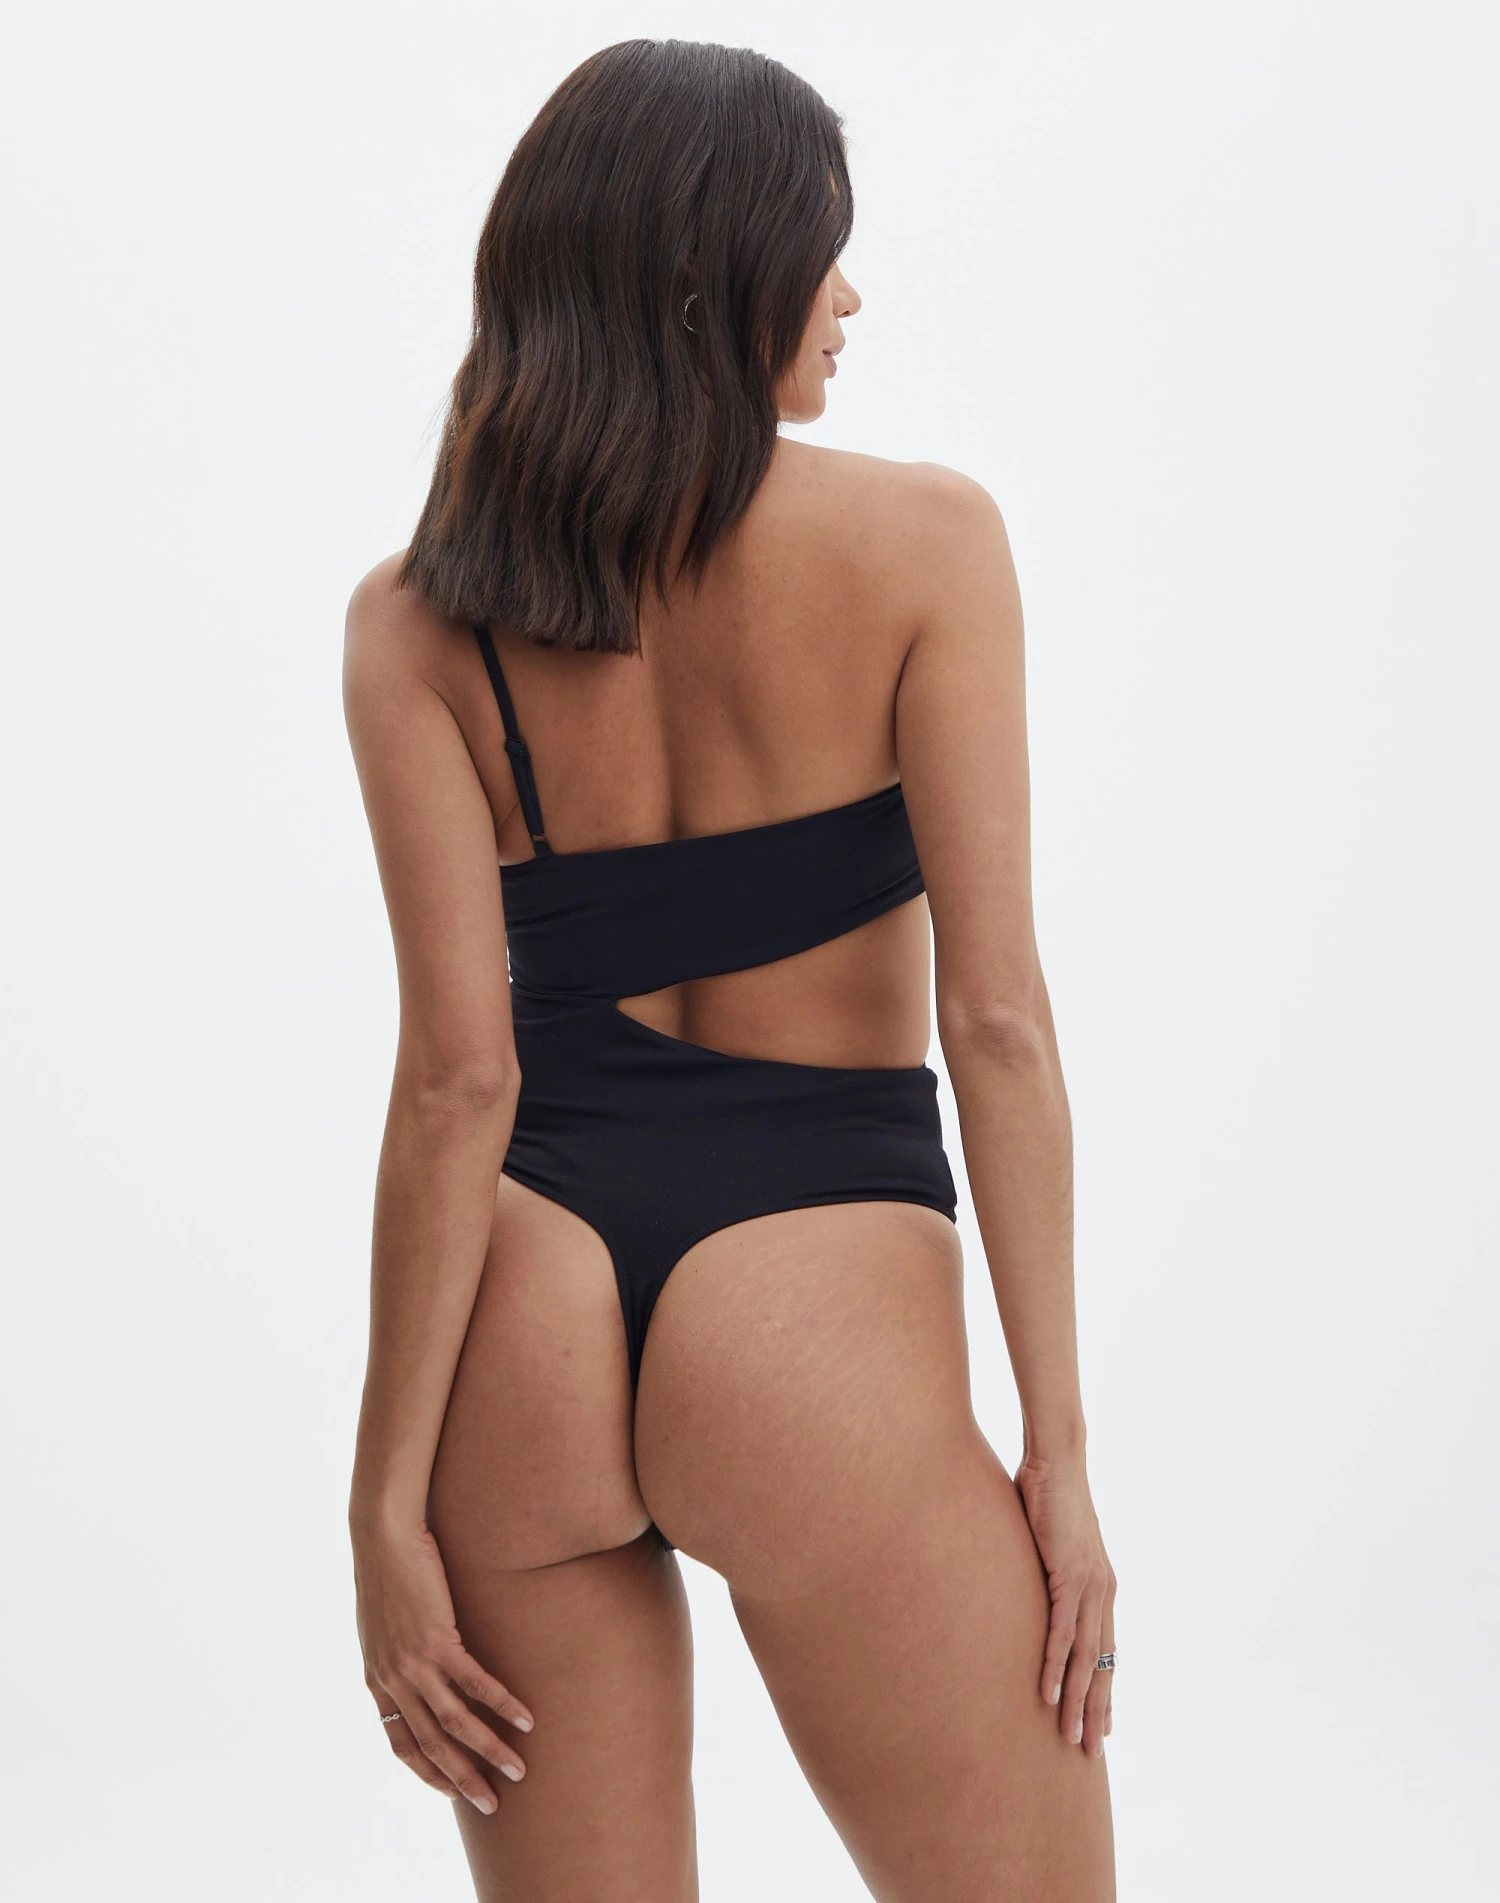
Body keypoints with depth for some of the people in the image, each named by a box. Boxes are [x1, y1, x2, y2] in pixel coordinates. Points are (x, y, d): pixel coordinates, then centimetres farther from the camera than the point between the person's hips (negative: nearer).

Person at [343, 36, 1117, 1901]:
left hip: (525, 1320, 4)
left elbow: (459, 1076, -5)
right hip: (813, 1321, -3)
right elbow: (995, 1015, -8)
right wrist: (1058, 1443, -3)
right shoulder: (922, 538, -4)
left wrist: (387, 1501, -1)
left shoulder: (414, 621, 2)